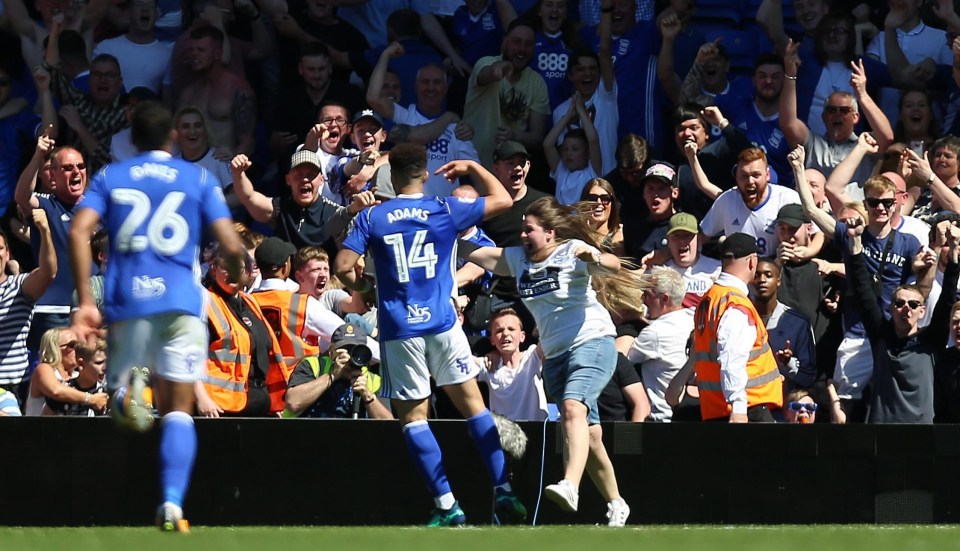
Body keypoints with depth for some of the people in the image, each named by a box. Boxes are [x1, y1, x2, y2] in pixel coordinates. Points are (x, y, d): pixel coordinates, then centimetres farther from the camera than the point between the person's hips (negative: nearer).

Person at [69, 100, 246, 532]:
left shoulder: (109, 177, 12)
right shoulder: (198, 179, 9)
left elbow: (79, 232, -4)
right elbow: (231, 246, 1)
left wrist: (85, 301, -3)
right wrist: (237, 273, 24)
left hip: (126, 302, 1)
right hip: (180, 299, -1)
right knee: (178, 409, 4)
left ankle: (124, 390, -24)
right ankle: (172, 504, -14)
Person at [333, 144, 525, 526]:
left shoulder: (371, 218, 0)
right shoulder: (445, 211, 1)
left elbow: (342, 268, -7)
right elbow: (502, 199, 12)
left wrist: (360, 287, 14)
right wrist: (471, 168, 25)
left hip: (398, 328, -1)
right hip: (442, 322, 1)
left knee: (413, 416, 3)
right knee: (472, 403, 10)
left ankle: (448, 508, -3)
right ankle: (503, 492, 2)